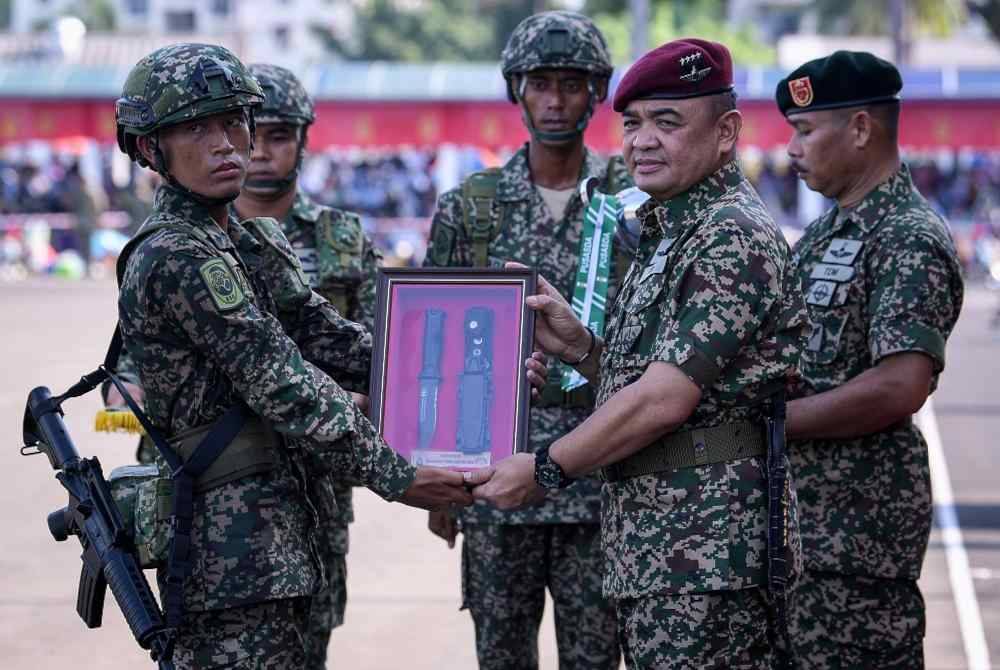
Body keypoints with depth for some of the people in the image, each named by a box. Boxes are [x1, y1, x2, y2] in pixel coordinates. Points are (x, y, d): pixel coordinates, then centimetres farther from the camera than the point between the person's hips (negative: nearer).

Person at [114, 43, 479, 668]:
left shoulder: (255, 238, 15)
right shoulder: (176, 258, -15)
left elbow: (328, 337, 11)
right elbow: (283, 387, -18)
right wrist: (395, 477, -17)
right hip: (236, 540, -9)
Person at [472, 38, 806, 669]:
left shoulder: (733, 238, -13)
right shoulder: (667, 235, 19)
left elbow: (666, 398, -19)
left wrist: (544, 470, -12)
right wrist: (577, 345, 4)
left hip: (701, 546, -10)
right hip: (649, 546, 10)